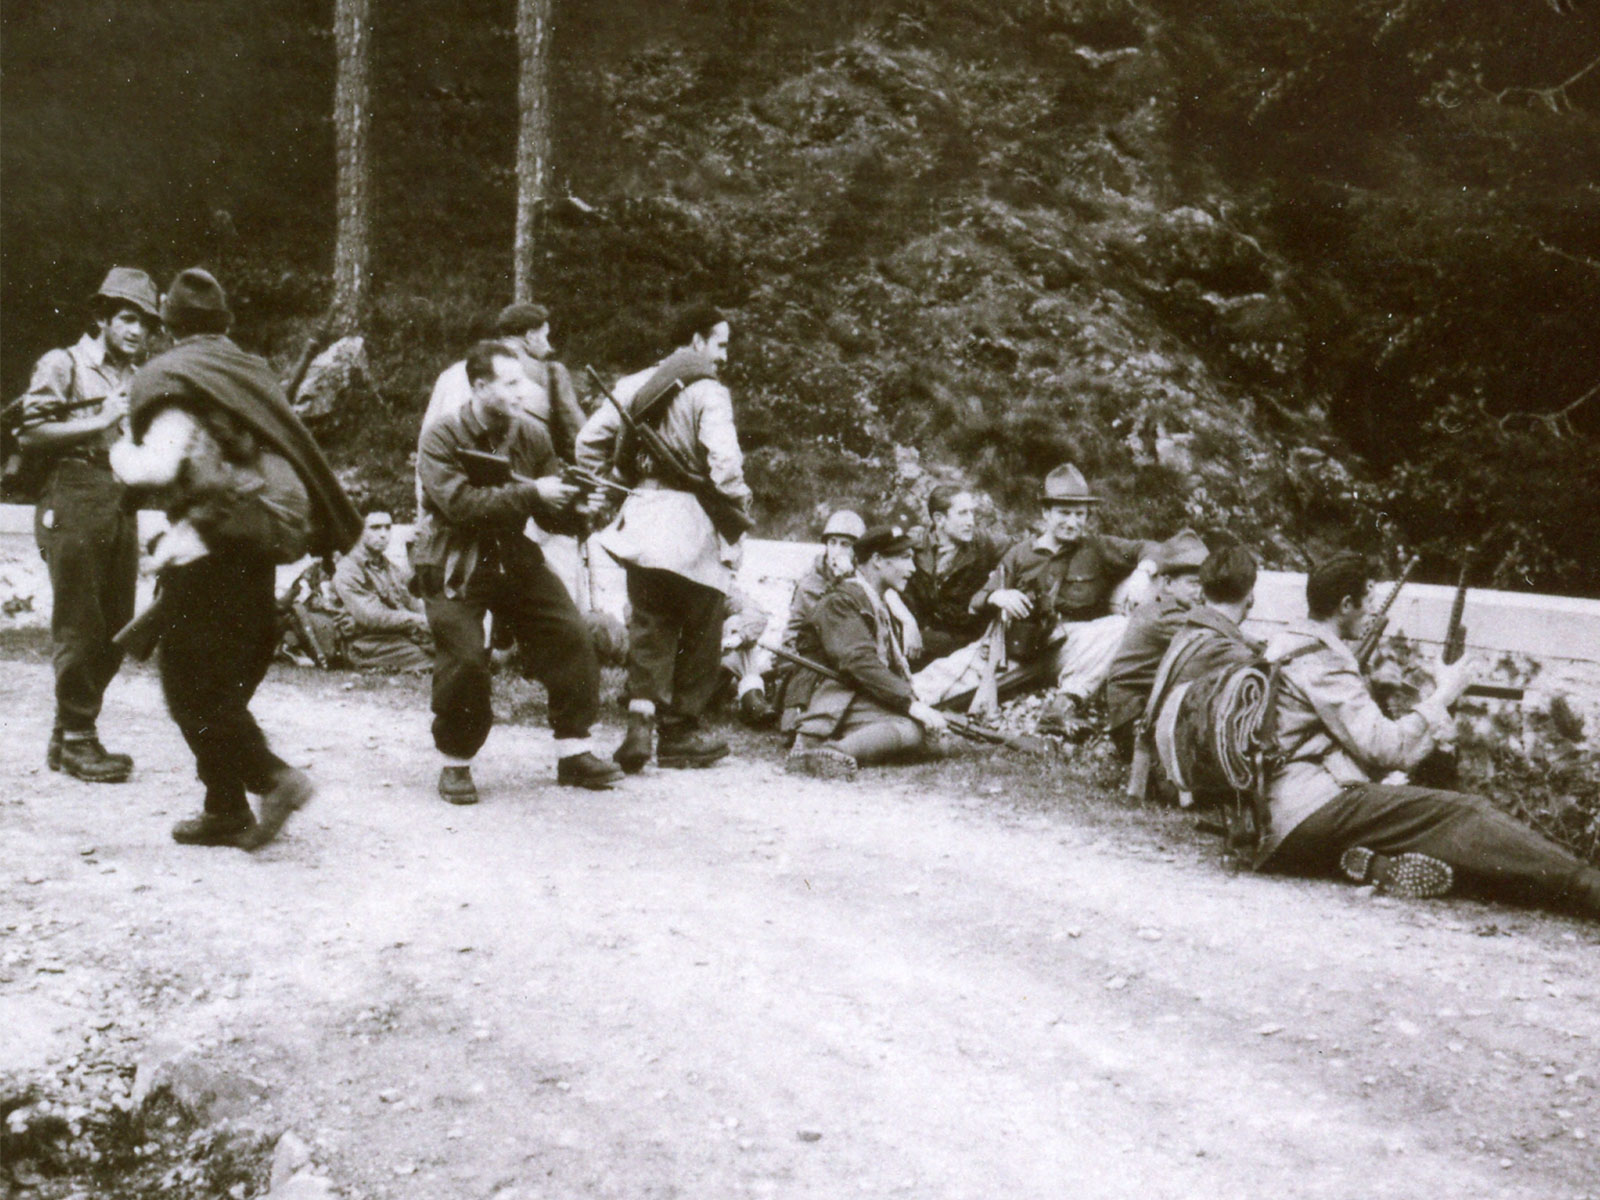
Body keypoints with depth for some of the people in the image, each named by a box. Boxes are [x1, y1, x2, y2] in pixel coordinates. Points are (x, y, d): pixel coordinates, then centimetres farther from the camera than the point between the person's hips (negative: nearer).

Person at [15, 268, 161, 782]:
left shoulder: (139, 378, 21)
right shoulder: (62, 365, 1)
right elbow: (29, 436, -9)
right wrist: (100, 422, -13)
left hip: (123, 504, 7)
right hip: (74, 503, -7)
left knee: (116, 629, 7)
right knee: (79, 627, -6)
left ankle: (69, 735, 19)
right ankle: (76, 740, 3)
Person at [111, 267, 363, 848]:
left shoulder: (169, 378, -8)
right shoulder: (249, 370, 11)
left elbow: (162, 468, -16)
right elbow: (291, 455, 12)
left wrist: (121, 454, 3)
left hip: (205, 551, -7)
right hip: (257, 545, 7)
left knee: (191, 688, 1)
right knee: (227, 683, 13)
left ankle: (272, 777, -11)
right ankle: (225, 810, 17)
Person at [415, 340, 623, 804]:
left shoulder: (533, 435, 1)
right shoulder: (442, 436, -13)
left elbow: (553, 509, 4)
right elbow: (460, 504, -26)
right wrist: (530, 493, -28)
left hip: (514, 558, 5)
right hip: (453, 563, -5)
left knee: (571, 637, -5)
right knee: (464, 659, -16)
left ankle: (573, 752, 7)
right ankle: (455, 764, 7)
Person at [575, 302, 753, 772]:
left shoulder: (634, 386, 10)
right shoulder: (707, 392, -8)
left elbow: (588, 443, 12)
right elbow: (724, 462, -20)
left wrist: (615, 483, 20)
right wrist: (741, 510, -6)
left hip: (640, 518, 5)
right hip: (691, 527, -5)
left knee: (649, 628, 12)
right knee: (699, 632, 9)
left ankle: (641, 715, -6)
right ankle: (680, 733, 17)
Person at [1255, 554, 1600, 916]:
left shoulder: (1285, 647, 22)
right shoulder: (1320, 661, -8)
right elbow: (1388, 748, -11)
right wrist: (1444, 696, 3)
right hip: (1311, 815, -9)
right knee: (1466, 813, -14)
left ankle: (1378, 862, -23)